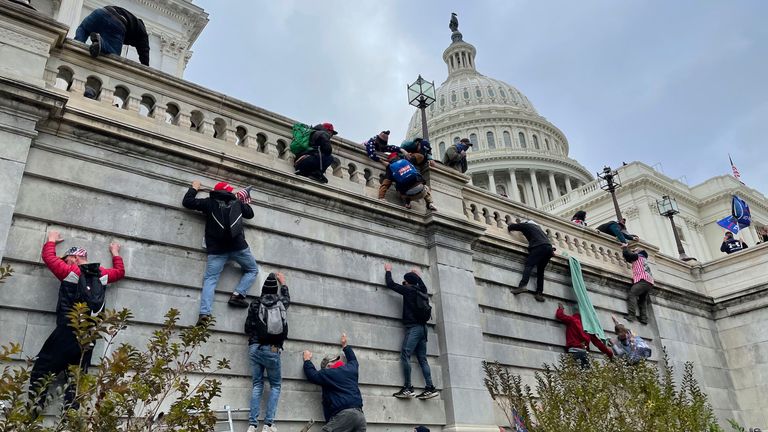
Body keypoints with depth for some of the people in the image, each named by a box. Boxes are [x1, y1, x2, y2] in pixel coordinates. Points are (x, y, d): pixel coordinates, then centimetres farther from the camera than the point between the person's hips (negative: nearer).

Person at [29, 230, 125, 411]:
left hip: (66, 331, -4)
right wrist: (115, 253, 44)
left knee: (41, 372, 2)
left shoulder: (70, 272, 0)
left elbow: (49, 257, 14)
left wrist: (52, 239, 31)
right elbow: (120, 271, 31)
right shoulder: (101, 274, 11)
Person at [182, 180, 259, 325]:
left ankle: (204, 313, -22)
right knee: (253, 270, 19)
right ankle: (237, 295, -3)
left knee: (210, 279, -3)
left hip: (217, 249, 0)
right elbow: (250, 214, 31)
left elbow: (187, 202, 16)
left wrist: (194, 188, 32)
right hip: (238, 246, 0)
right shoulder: (237, 203, 16)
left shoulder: (209, 202, 12)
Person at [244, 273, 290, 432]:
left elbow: (247, 328, 4)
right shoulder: (280, 302, 4)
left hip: (255, 348, 1)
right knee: (275, 385, 11)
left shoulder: (255, 304, 2)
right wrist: (283, 283, 44)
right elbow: (287, 298, 30)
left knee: (257, 385, 9)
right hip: (272, 350, -1)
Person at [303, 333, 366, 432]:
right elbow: (353, 360, 43)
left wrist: (307, 360, 32)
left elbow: (312, 374, 16)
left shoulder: (328, 374, 3)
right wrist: (345, 345, 55)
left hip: (343, 415, -7)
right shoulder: (351, 368, 19)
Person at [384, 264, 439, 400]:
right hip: (422, 327, 8)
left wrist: (388, 271, 22)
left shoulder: (409, 290, -3)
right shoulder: (421, 291, 14)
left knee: (405, 355, -13)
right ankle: (430, 388, 2)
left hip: (413, 327, -8)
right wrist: (418, 276, 53)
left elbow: (390, 284, 6)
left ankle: (408, 388, -19)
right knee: (422, 358, 7)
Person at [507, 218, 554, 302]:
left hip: (539, 247, -7)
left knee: (529, 265, -15)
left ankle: (522, 286, -35)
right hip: (549, 248, 7)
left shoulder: (526, 225, 17)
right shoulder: (537, 226, 36)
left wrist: (509, 227, 42)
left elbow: (510, 226, 22)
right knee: (540, 270, 9)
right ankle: (540, 293, -4)